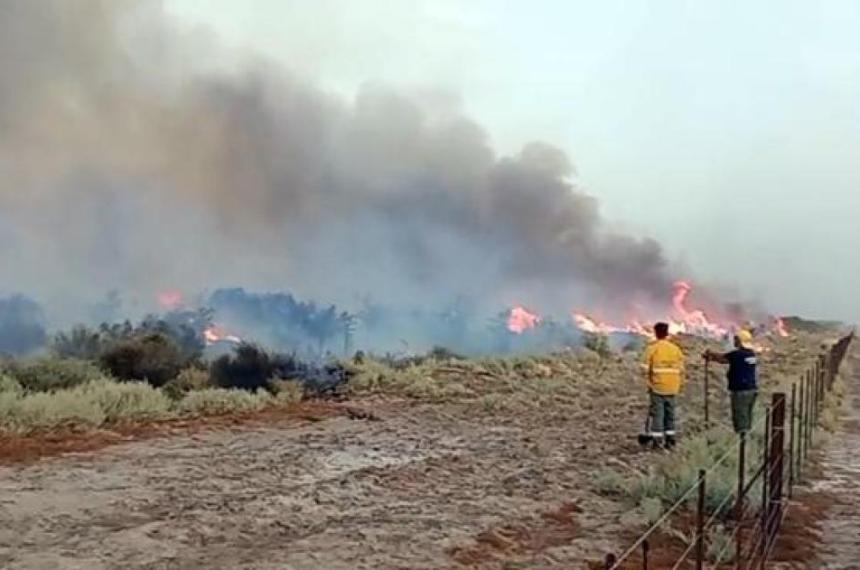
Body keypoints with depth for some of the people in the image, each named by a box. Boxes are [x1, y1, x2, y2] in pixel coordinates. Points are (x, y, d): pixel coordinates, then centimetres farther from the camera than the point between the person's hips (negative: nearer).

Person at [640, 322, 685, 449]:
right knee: (670, 411, 12)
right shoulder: (675, 348, 7)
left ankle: (656, 439, -1)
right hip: (672, 387, 4)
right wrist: (679, 383, 14)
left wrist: (648, 379, 2)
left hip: (657, 386, -4)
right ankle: (670, 439, 15)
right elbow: (681, 368, 8)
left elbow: (646, 367, -9)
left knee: (656, 411, 1)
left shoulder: (652, 347, -6)